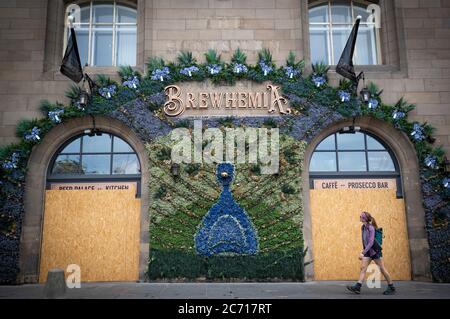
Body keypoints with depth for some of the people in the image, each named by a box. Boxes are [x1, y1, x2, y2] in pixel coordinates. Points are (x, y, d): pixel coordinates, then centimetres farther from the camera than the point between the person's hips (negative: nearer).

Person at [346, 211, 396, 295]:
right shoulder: (363, 227, 5)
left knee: (382, 269, 1)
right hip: (367, 251, 7)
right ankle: (357, 287, -10)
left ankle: (391, 287, 15)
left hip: (375, 250, -7)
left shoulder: (371, 228, -18)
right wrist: (363, 249, 19)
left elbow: (371, 242, -23)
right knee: (363, 268, -4)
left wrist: (363, 253, -25)